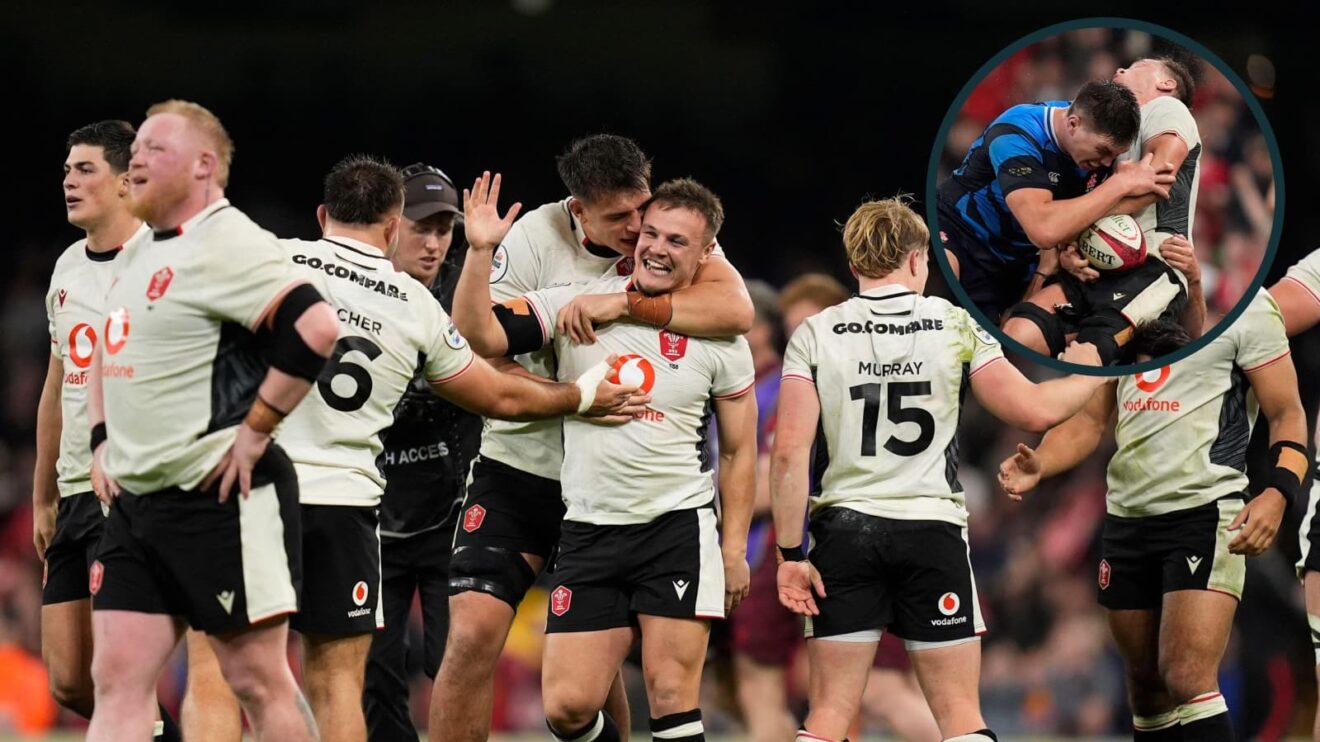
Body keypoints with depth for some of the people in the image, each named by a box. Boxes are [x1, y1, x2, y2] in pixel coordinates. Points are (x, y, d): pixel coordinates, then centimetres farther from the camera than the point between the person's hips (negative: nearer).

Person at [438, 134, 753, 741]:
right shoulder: (537, 237, -10)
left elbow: (736, 309, -24)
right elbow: (475, 348, -13)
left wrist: (626, 303, -29)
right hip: (520, 466, -1)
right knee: (473, 637, -14)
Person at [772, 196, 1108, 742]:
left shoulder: (815, 335, 0)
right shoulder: (954, 326, -1)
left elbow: (790, 451, -7)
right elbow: (1035, 410, -2)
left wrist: (791, 553, -4)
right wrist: (1086, 376, 18)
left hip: (844, 532, 1)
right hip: (933, 532, -1)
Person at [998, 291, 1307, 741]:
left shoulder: (1244, 304, -3)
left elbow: (1287, 413, -4)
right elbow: (1091, 420, 17)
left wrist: (1278, 492, -21)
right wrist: (1038, 465, -3)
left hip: (1204, 512, -7)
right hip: (1126, 514, 7)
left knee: (1187, 680, -20)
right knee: (1146, 685, 9)